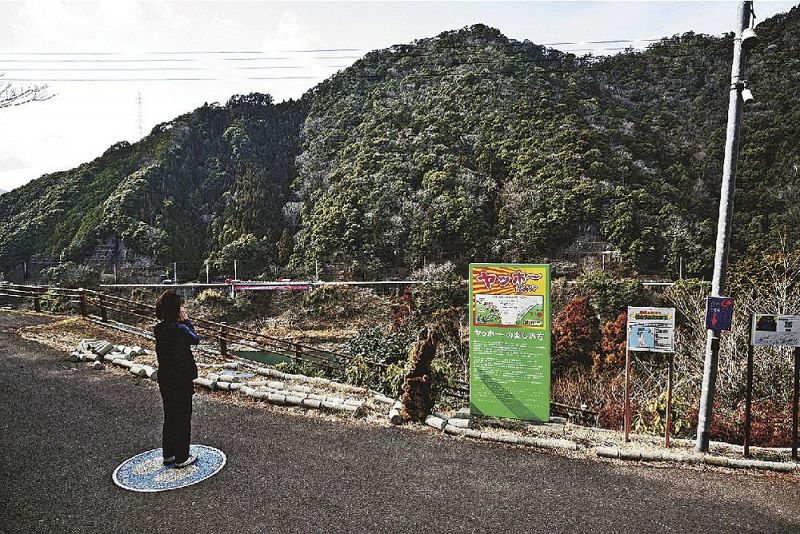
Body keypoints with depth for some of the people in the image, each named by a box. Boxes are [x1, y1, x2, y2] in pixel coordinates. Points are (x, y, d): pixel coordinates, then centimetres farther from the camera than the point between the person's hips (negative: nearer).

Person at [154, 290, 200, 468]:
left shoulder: (158, 329, -1)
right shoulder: (180, 329, -23)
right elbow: (195, 339, -7)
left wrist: (181, 322, 0)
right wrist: (186, 320, -6)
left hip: (165, 381, 7)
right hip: (182, 381, -7)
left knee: (169, 418, 20)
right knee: (183, 419, 7)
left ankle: (168, 454, 32)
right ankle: (182, 458, 18)